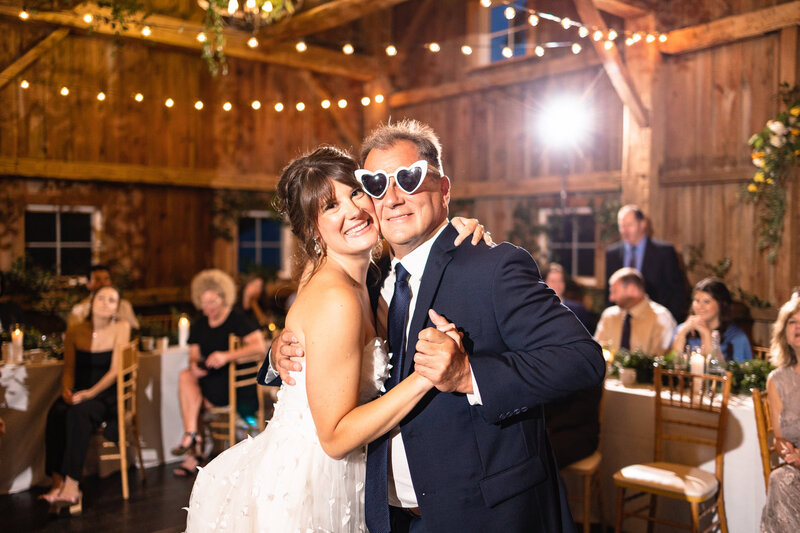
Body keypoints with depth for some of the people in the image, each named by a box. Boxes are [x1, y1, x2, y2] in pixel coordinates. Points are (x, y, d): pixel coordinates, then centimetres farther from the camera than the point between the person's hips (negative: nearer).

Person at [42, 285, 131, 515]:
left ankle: (71, 485, -34)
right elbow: (69, 370, 9)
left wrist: (90, 393, -21)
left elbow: (115, 370, -8)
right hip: (78, 393, 3)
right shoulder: (75, 331, 8)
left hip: (107, 394, -3)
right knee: (56, 413, -29)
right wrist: (66, 390, -12)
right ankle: (58, 482, -29)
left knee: (79, 412, -34)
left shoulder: (121, 328, -2)